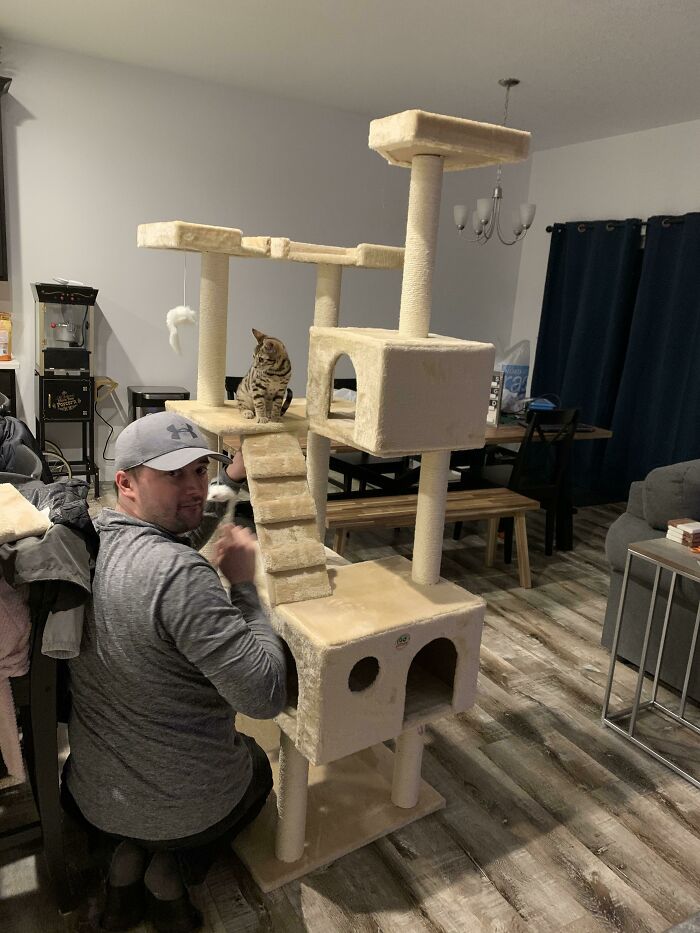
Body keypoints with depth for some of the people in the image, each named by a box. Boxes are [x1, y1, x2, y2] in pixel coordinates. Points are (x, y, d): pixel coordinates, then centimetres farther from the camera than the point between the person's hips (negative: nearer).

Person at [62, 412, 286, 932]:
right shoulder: (178, 572, -33)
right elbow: (266, 696, -32)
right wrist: (244, 583, -23)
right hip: (186, 805, -5)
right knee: (256, 764, 30)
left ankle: (129, 860, 17)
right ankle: (173, 870, 11)